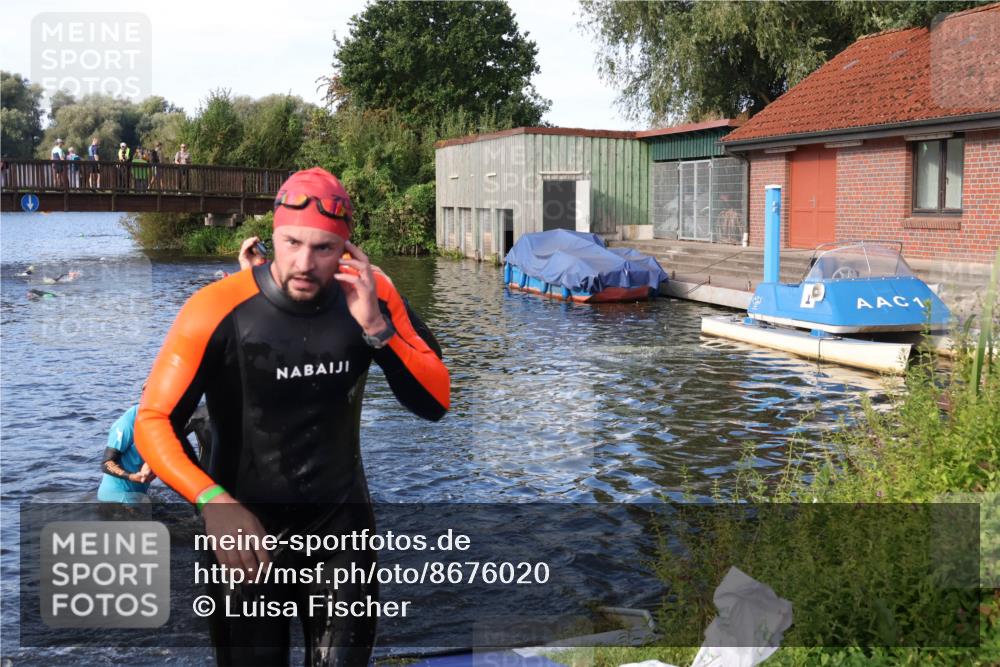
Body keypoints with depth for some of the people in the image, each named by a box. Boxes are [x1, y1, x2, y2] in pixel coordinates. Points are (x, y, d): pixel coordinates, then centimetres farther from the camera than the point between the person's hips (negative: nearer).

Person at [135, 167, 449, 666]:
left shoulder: (370, 296, -9)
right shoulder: (219, 310, -20)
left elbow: (435, 403, -8)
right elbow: (153, 424, -15)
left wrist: (374, 327, -23)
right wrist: (213, 502, -31)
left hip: (341, 523, 2)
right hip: (244, 530, -2)